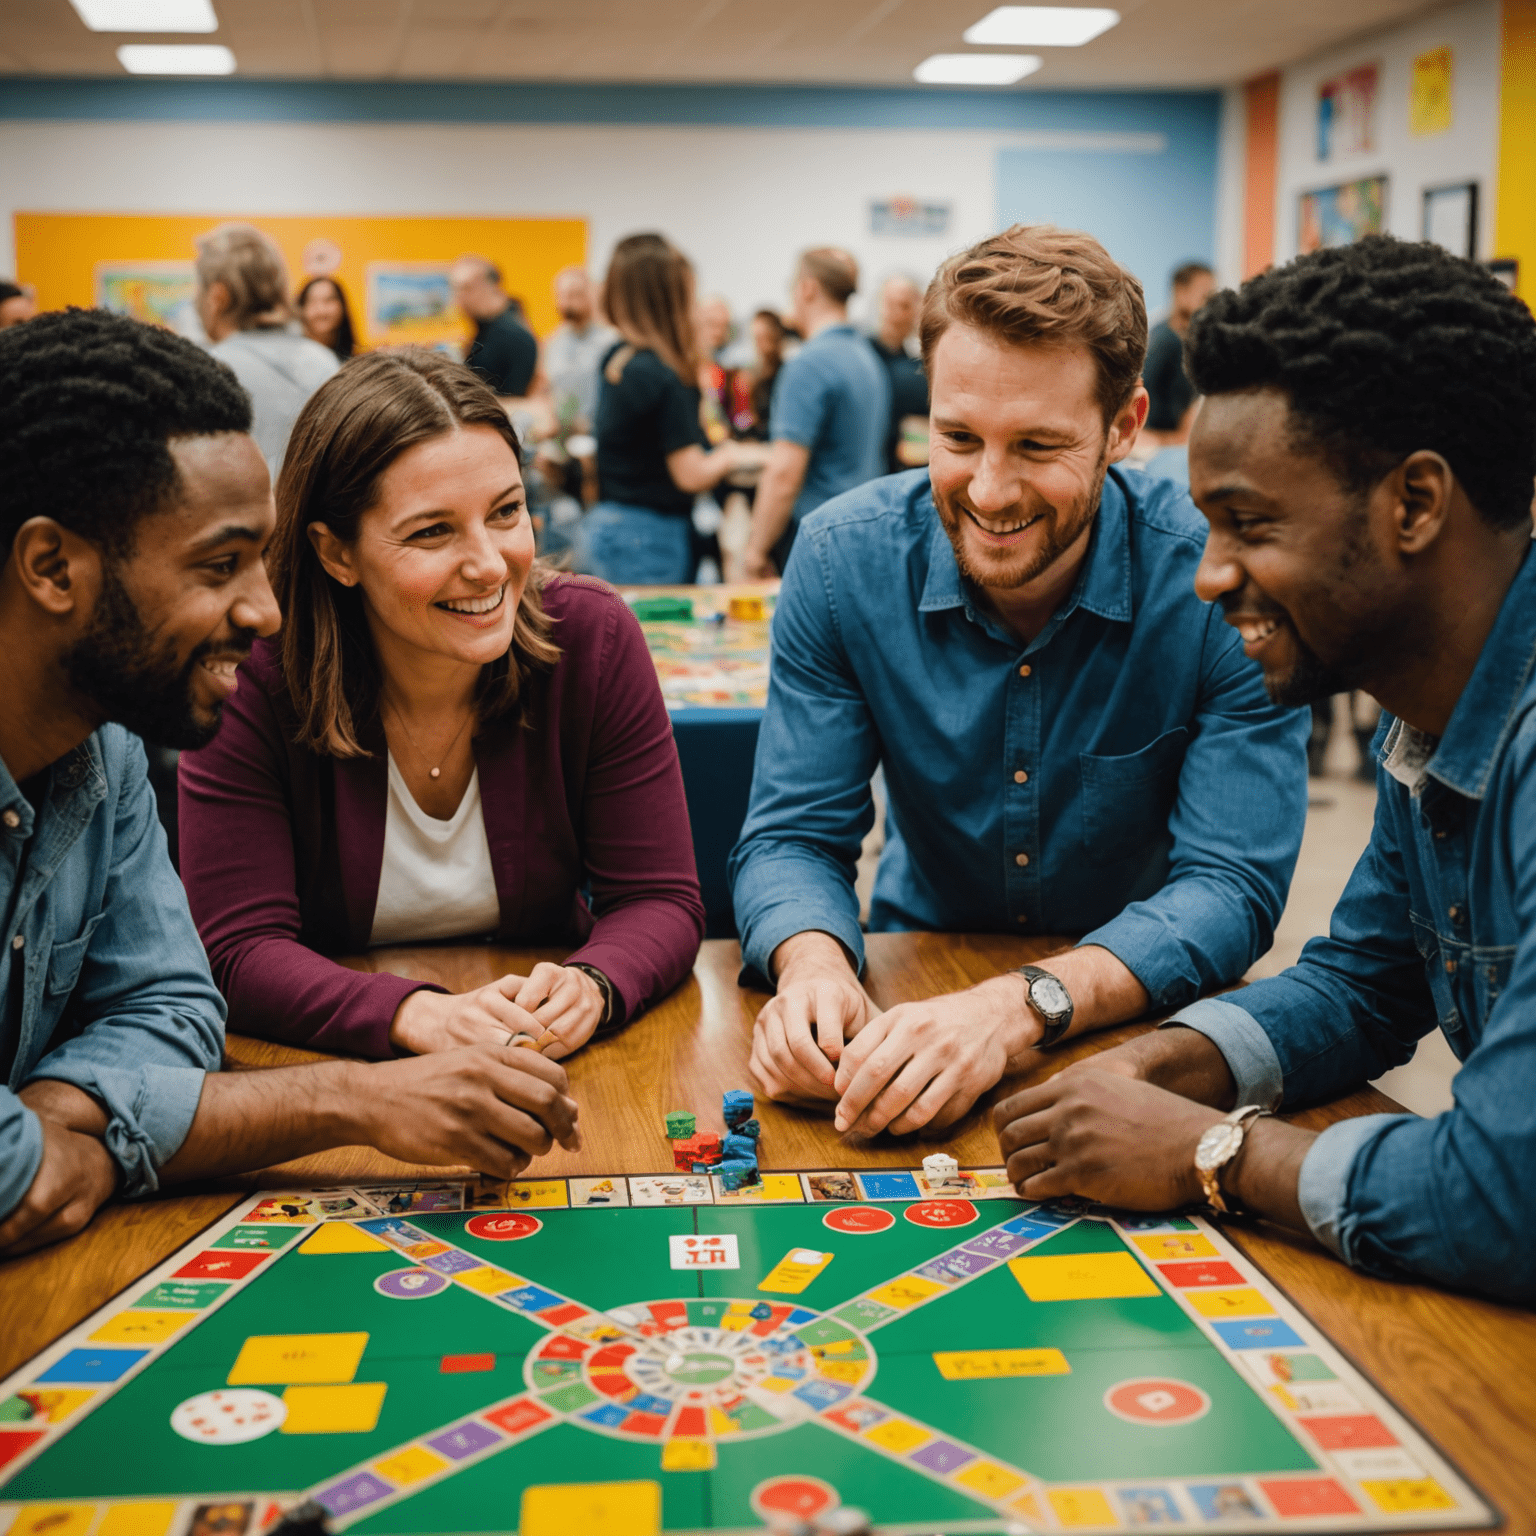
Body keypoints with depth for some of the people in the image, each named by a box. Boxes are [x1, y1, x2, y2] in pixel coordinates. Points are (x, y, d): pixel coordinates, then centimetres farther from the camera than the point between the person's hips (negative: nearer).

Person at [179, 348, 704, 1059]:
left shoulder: (594, 640, -10)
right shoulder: (252, 674, -15)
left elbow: (661, 901, -7)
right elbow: (240, 948, -16)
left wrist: (587, 988, -30)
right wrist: (420, 1015, -33)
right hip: (329, 1067, -1)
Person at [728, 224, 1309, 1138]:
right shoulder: (845, 560, -12)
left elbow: (1233, 887, -21)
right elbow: (793, 837, -9)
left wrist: (1022, 1008, -38)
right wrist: (813, 965, -32)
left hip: (1148, 1020, -1)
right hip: (914, 990, 2)